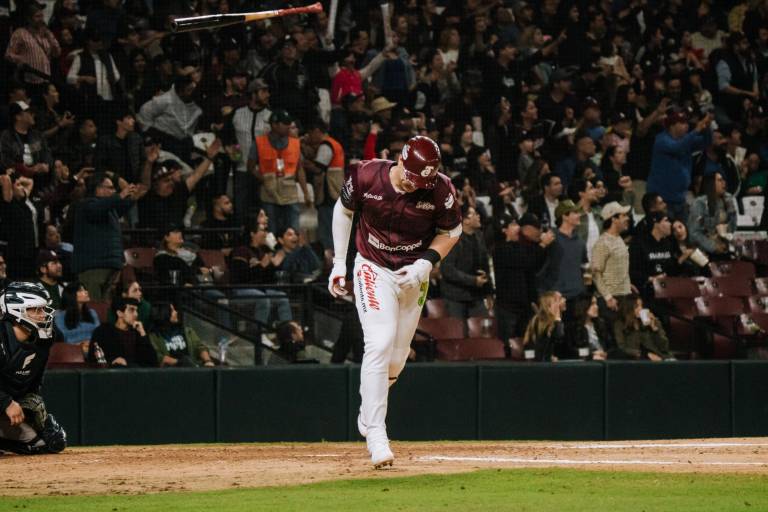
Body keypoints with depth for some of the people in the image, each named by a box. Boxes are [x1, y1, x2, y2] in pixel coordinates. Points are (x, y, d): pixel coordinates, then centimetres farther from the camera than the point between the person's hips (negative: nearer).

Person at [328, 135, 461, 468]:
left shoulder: (440, 190, -18)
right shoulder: (366, 176, -18)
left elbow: (451, 231, -1)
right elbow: (343, 210, 1)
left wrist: (425, 263, -16)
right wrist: (339, 262, 0)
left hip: (414, 275, 2)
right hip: (373, 270, -2)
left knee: (397, 357, 8)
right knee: (380, 343, -19)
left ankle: (368, 413, 36)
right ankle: (376, 436, -18)